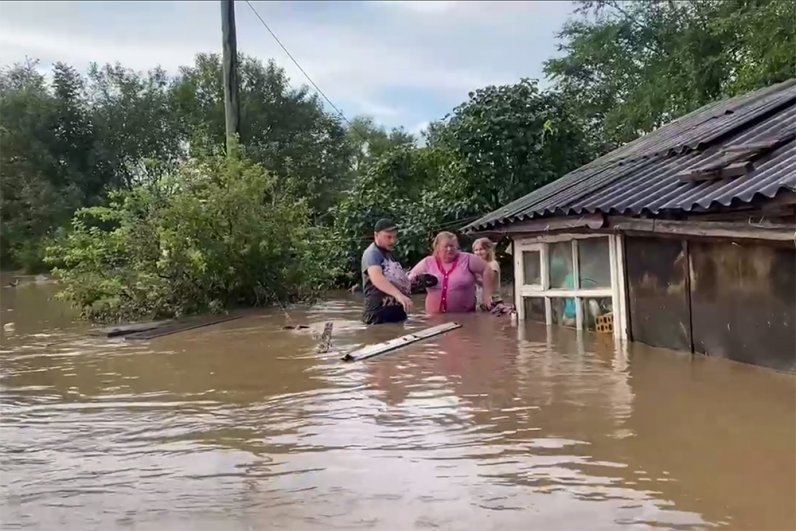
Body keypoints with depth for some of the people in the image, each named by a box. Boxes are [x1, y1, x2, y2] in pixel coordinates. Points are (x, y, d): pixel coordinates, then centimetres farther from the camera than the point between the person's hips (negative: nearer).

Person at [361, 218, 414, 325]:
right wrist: (399, 295, -46)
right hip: (379, 315, -9)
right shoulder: (372, 253, -12)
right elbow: (376, 277, -33)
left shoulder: (390, 255, 19)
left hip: (397, 312, 9)